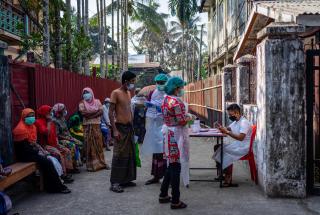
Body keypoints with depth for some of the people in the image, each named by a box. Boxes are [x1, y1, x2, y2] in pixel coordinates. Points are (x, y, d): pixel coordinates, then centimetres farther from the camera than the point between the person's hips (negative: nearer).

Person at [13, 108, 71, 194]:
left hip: (32, 151, 8)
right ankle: (57, 186, -17)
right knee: (46, 161, -23)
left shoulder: (32, 126, 13)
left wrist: (41, 150, 0)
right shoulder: (21, 129, -15)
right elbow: (23, 147, -19)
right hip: (24, 154, -8)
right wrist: (38, 152, -16)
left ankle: (50, 185, -11)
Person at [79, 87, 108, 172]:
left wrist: (89, 114, -11)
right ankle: (91, 165, 2)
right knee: (89, 145, -3)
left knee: (99, 143, 4)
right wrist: (95, 110, -8)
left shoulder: (97, 101, 10)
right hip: (87, 126, -1)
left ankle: (101, 163, 13)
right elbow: (82, 112, -11)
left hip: (96, 125, 2)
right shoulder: (82, 103, 7)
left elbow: (101, 111, -2)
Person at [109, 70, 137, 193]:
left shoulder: (128, 93, 13)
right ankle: (114, 183, -1)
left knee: (129, 155, 11)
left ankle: (126, 179, 21)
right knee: (119, 155, -7)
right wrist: (115, 130, -20)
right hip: (121, 128, -8)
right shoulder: (116, 93, -11)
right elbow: (110, 113, -14)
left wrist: (132, 126, 16)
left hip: (129, 127, 8)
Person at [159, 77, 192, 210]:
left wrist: (185, 116, 13)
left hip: (168, 133, 10)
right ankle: (175, 201, 4)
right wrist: (189, 118, 0)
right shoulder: (177, 102, -19)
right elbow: (182, 120, -19)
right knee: (176, 167, -3)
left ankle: (163, 195, 26)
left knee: (171, 165, 18)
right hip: (176, 135, -10)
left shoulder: (166, 99, 11)